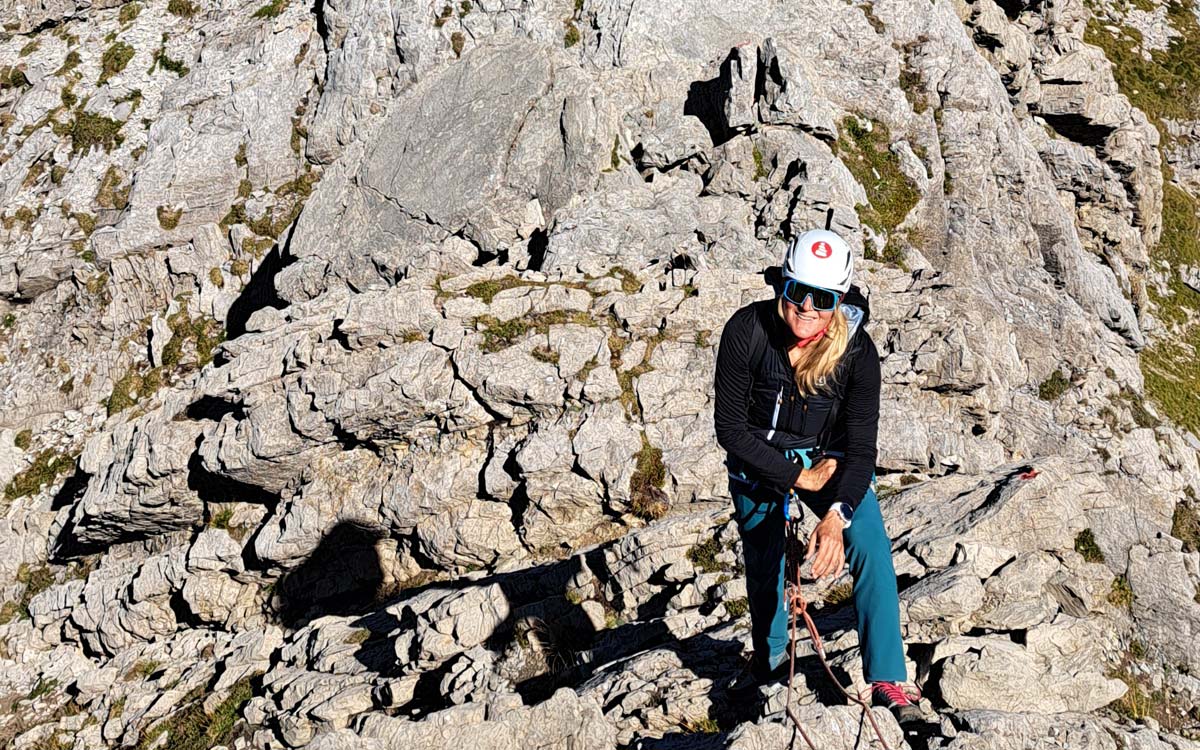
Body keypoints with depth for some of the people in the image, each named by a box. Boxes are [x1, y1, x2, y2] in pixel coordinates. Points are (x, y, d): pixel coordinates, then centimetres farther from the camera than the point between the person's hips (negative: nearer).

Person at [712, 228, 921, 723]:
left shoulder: (856, 350, -25)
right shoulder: (746, 331, -28)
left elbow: (862, 447, -24)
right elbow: (730, 428, -20)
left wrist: (836, 515, -41)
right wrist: (798, 477, -20)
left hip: (831, 458, 0)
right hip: (759, 461, 0)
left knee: (870, 548, -21)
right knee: (763, 566, 14)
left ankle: (887, 683, -15)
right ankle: (770, 660, 42)